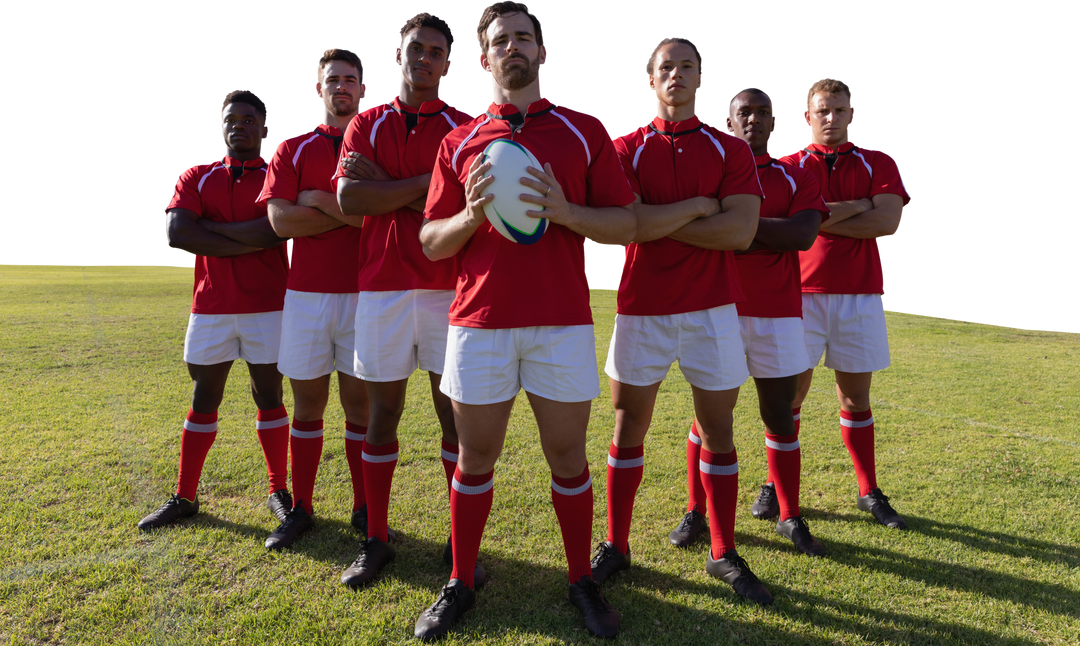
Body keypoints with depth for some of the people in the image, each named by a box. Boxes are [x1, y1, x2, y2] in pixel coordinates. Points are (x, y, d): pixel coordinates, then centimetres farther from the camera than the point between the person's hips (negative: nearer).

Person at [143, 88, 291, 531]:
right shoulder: (194, 177, 9)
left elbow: (276, 228, -17)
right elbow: (175, 235, -8)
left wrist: (209, 226, -9)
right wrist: (250, 240, -12)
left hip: (268, 308, -2)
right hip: (210, 308, 3)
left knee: (269, 396, 4)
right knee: (204, 398, 9)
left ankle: (279, 491, 17)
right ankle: (185, 497, 20)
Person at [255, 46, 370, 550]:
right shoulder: (292, 149, 10)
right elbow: (281, 219, -5)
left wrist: (322, 202, -9)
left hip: (363, 295, -1)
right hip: (305, 295, 1)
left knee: (361, 404, 4)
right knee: (307, 404, 9)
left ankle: (365, 510, 17)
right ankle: (300, 509, 22)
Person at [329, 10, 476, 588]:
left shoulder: (465, 128, 7)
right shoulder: (367, 124, 11)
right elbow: (350, 199, -5)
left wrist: (387, 188, -11)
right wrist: (427, 182, -10)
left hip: (449, 287, -1)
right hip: (382, 286, 2)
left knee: (456, 415, 2)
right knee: (382, 413, 7)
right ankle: (376, 540, 21)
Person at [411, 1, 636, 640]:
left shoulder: (585, 130, 7)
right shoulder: (459, 143, 11)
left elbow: (625, 225, 3)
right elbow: (432, 243, 9)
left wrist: (562, 210, -13)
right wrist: (472, 214, -10)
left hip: (563, 322, -1)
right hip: (479, 322, 1)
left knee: (568, 455, 6)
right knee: (475, 456, 8)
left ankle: (583, 580, 25)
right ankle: (460, 583, 26)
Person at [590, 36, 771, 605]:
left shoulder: (731, 150, 6)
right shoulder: (625, 147, 3)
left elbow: (741, 231, -10)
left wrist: (656, 222, -10)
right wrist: (697, 206, -9)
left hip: (712, 308, 1)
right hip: (641, 307, -1)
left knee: (717, 430, 7)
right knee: (629, 429, 7)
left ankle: (724, 554, 21)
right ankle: (615, 546, 22)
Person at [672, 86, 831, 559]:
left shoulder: (796, 178, 9)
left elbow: (804, 235, -9)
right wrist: (768, 235, -12)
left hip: (776, 314, 1)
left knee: (780, 414, 8)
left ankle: (790, 518, 22)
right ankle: (695, 512, 19)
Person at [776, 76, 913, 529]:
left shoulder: (879, 163, 10)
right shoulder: (788, 165, 7)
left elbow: (889, 223, -8)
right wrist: (856, 207, -7)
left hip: (861, 293, 1)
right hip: (801, 292, -1)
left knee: (856, 396, 9)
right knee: (790, 393, 0)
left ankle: (869, 492, 22)